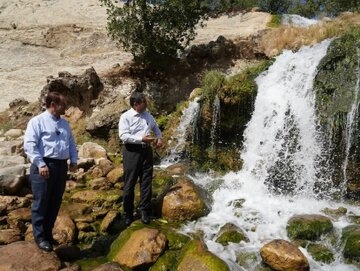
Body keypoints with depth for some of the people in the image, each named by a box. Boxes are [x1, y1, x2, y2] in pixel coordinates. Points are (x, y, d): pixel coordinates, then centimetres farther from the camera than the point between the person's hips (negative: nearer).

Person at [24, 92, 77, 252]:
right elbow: (29, 145, -12)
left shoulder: (64, 123, 17)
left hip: (61, 166, 7)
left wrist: (74, 161, 9)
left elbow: (71, 143, 21)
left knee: (55, 203, 13)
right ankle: (40, 237, 12)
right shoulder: (37, 121, -5)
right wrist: (41, 164, -18)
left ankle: (48, 233, 27)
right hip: (44, 166, -7)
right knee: (41, 203, 0)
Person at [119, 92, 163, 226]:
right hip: (132, 151, -5)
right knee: (130, 184, 2)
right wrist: (141, 139, -22)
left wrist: (159, 138, 10)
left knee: (146, 182, 7)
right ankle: (128, 213, 16)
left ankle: (144, 211, 19)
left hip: (146, 150, 5)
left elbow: (156, 128, 29)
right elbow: (123, 136, -16)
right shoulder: (126, 117, -6)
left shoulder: (148, 115, 12)